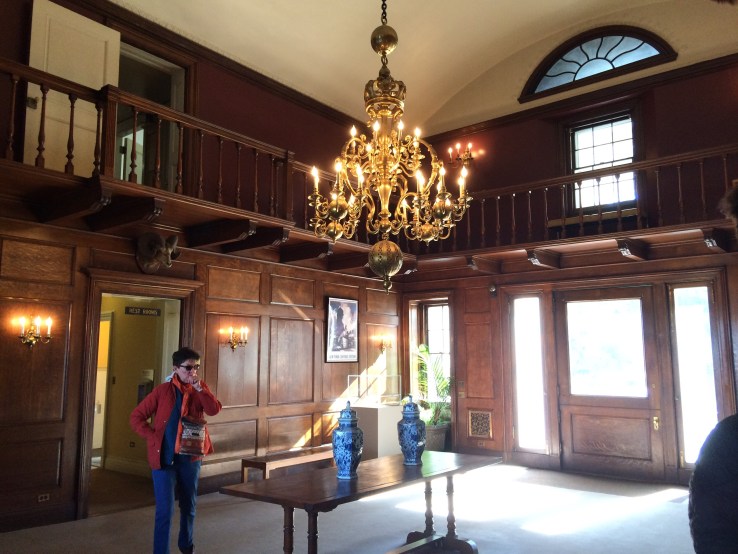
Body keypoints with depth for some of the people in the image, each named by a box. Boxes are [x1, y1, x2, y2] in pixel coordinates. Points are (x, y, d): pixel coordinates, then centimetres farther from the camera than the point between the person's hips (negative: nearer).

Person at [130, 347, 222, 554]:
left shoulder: (199, 391, 2)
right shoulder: (162, 391, -6)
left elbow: (214, 410, -15)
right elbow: (136, 417, -4)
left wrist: (199, 388, -24)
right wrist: (154, 438, -13)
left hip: (190, 457, 4)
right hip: (164, 457, -3)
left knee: (189, 506, 18)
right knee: (165, 510, -5)